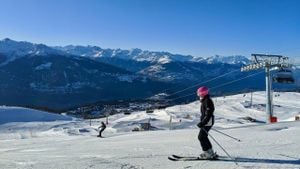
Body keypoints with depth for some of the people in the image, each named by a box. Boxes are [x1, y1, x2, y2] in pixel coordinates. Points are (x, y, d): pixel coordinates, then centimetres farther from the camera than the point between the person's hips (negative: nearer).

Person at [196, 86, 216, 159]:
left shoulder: (207, 101, -19)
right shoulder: (205, 101, 14)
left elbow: (208, 114, -24)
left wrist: (202, 123, -25)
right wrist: (202, 122, 22)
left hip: (207, 122, -10)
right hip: (206, 122, 10)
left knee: (201, 137, -6)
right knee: (203, 137, 15)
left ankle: (208, 153, 1)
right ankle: (210, 152, 23)